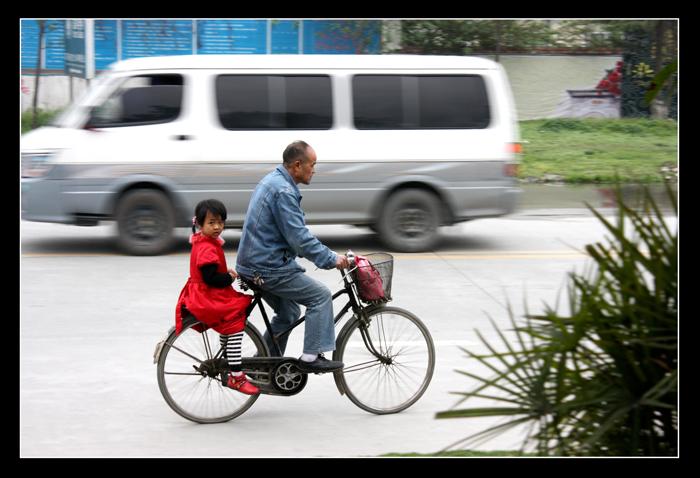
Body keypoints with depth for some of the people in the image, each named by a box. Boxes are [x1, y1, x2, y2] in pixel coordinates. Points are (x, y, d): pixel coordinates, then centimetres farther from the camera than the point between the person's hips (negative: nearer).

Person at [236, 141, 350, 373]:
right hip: (268, 267, -11)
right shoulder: (284, 191, -20)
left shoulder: (272, 181, 13)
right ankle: (311, 356, -6)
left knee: (288, 313, 22)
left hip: (257, 261, 11)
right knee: (321, 296, -6)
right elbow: (299, 238, -24)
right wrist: (331, 259, -17)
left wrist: (325, 254, 19)